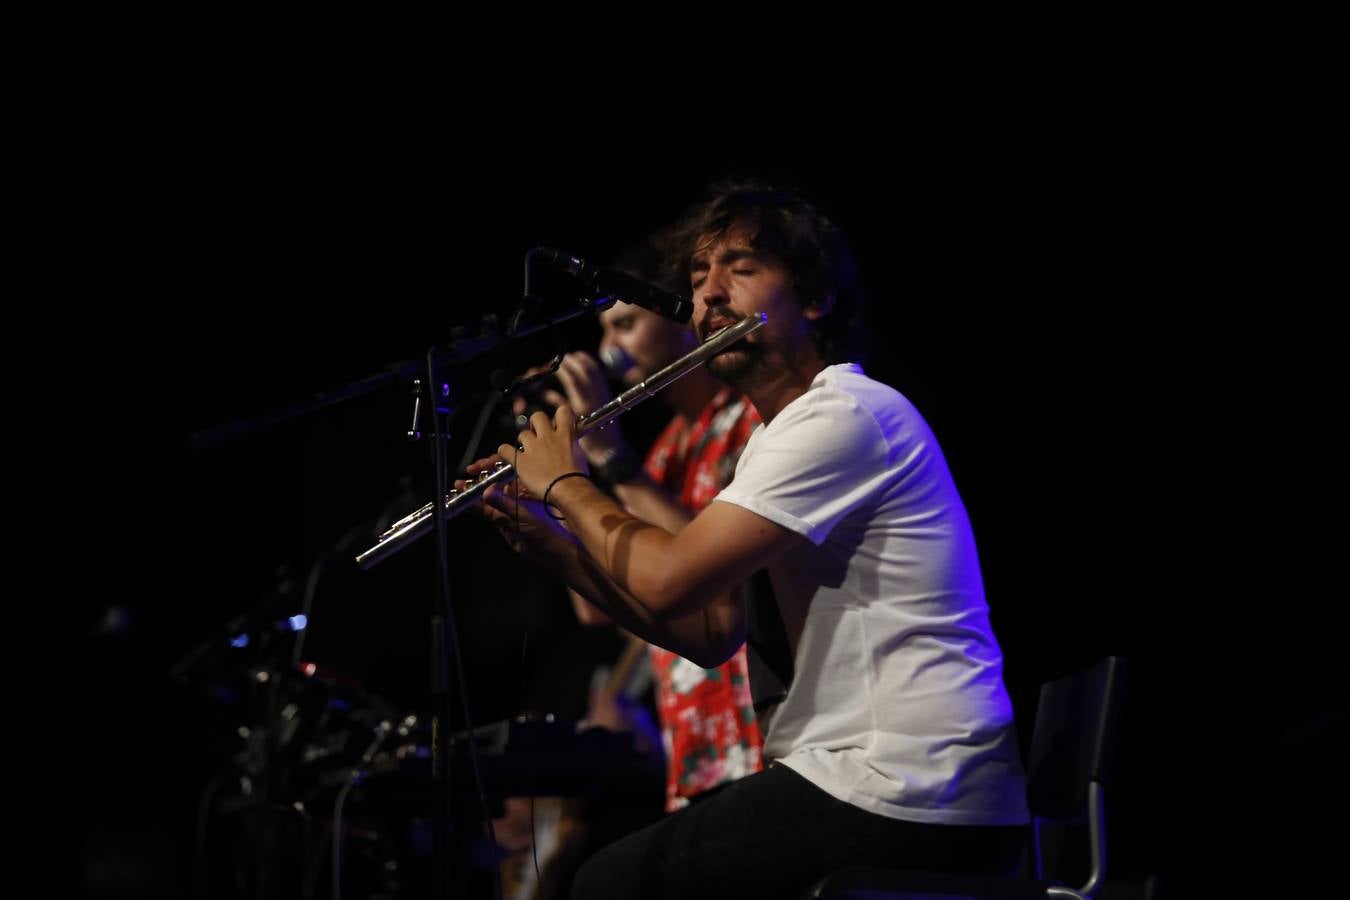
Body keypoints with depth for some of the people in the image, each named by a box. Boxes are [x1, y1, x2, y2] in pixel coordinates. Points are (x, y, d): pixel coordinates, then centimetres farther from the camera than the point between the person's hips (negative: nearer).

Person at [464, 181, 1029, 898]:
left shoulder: (845, 415, -15)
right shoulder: (775, 439, 19)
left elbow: (669, 582, -20)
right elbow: (713, 635, 16)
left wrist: (565, 484, -2)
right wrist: (556, 545, 9)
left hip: (910, 806, -10)